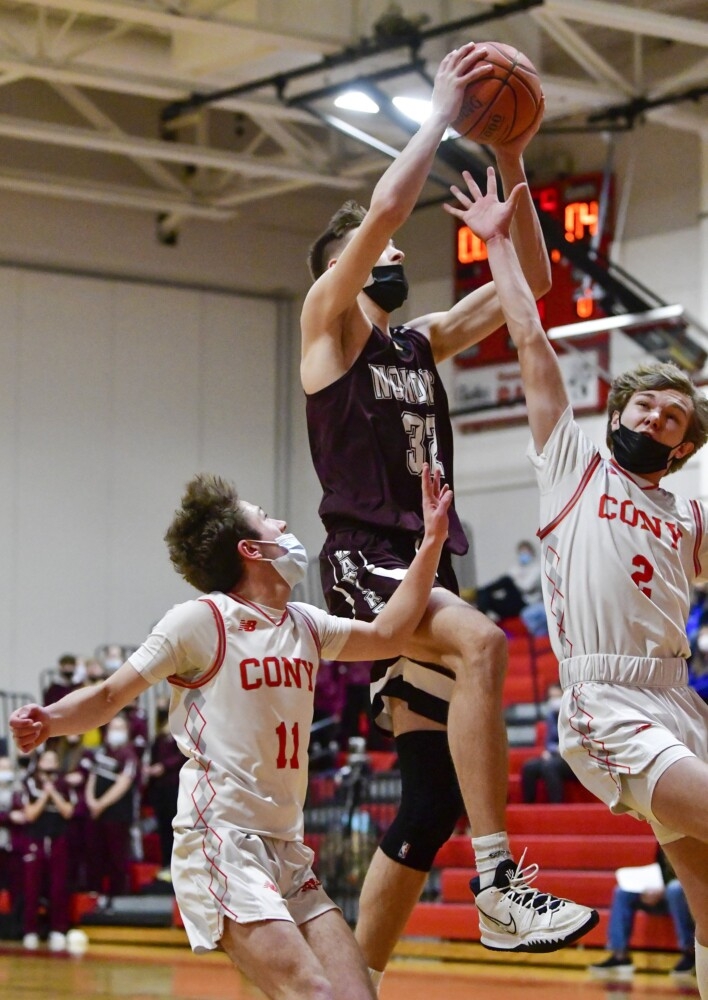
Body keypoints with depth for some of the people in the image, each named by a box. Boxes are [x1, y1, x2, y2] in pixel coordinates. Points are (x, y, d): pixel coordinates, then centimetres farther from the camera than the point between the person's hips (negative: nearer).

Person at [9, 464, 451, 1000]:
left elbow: (387, 635, 25)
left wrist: (433, 540, 21)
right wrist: (50, 721, -24)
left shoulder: (305, 626, 15)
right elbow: (110, 696, -4)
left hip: (288, 851, 8)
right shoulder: (201, 620, -5)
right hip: (220, 843, -8)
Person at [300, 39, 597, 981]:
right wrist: (442, 110, -5)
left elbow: (530, 279, 18)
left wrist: (511, 162, 9)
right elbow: (384, 207, -12)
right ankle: (502, 887, -40)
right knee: (481, 644, -36)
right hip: (364, 563, -8)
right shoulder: (328, 322, 4)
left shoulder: (424, 342, 22)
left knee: (434, 798, 3)